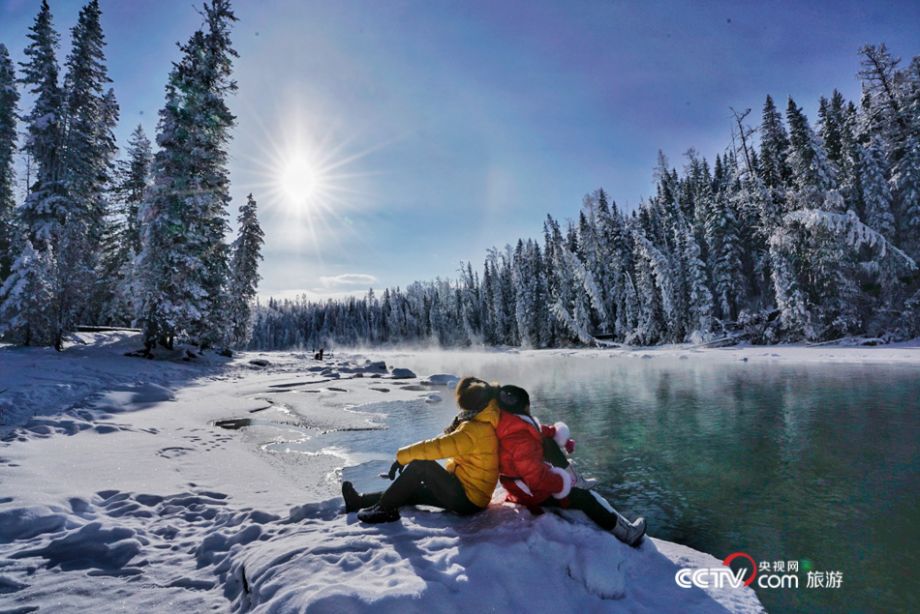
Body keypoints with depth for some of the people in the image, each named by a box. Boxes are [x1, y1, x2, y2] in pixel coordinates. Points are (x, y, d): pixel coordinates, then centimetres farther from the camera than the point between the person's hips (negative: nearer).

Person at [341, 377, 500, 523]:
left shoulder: (474, 430, -25)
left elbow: (437, 446, -28)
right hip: (475, 498, 10)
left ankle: (384, 508, -5)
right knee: (415, 490, 12)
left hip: (467, 499, -10)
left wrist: (402, 456, -20)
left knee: (420, 464, -18)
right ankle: (361, 500, 20)